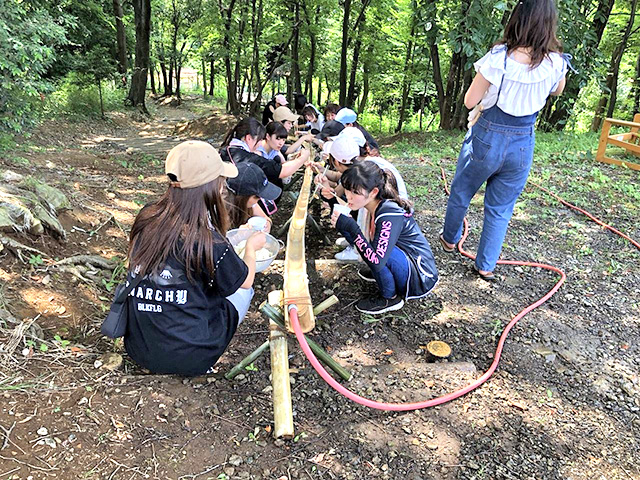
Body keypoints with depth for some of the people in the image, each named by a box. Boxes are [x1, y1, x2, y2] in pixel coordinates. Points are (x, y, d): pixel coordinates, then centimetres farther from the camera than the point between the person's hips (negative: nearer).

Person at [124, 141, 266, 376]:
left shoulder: (147, 217, -6)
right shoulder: (208, 241, -22)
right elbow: (245, 279, -3)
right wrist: (251, 247, 16)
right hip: (185, 358, -5)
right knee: (242, 290, 14)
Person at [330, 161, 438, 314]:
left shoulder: (390, 216, -29)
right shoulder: (370, 206, -5)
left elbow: (377, 260, -36)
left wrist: (350, 226, -35)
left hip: (421, 279, -8)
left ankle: (390, 298, -8)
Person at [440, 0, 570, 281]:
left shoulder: (498, 57, -18)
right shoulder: (556, 63, -8)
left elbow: (470, 101, -10)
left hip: (487, 138, -2)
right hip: (523, 144, 2)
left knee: (460, 193, 22)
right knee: (500, 210, 16)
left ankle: (450, 239, 42)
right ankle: (486, 266, 22)